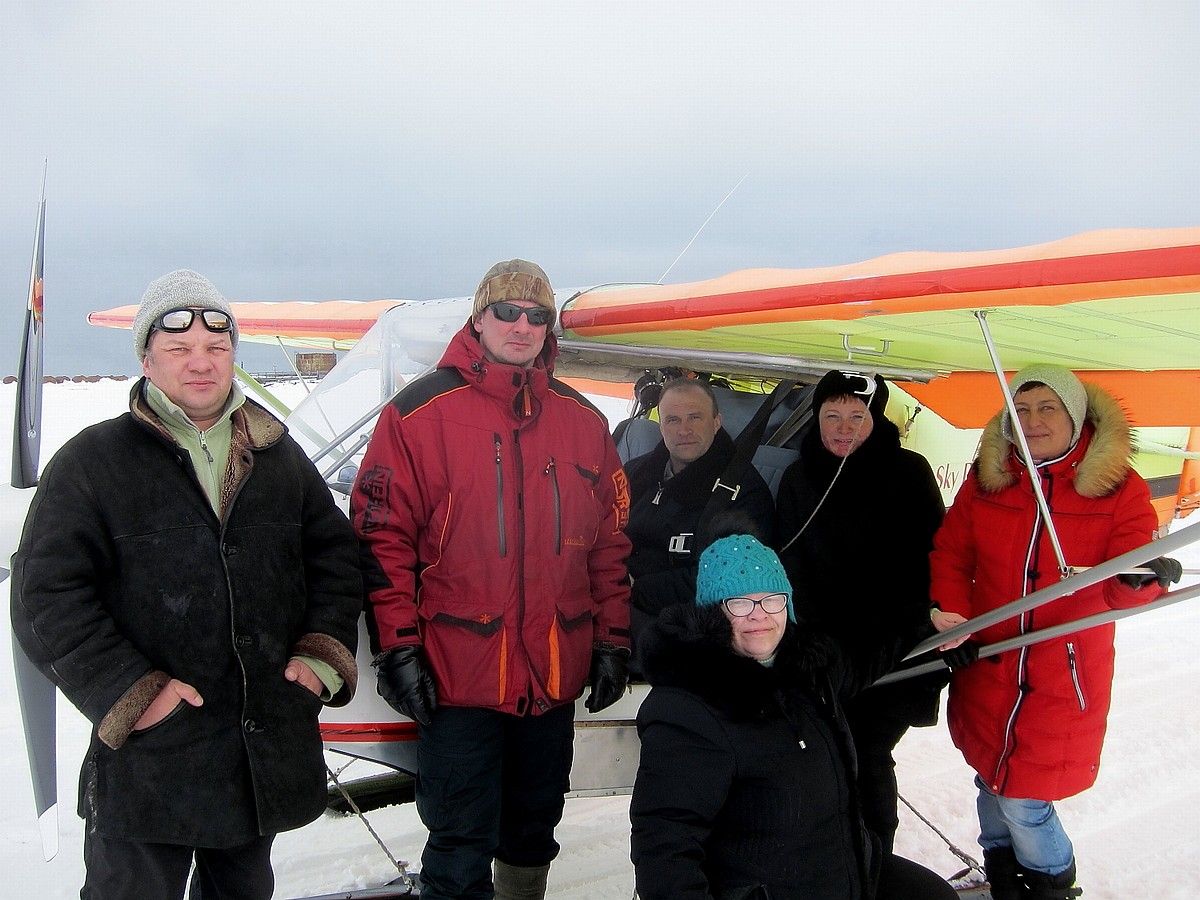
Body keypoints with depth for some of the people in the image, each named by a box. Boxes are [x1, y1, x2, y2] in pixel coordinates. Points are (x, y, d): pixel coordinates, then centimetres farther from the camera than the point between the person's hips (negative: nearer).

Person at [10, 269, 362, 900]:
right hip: (145, 756, -4)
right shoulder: (91, 462, -5)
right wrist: (128, 693, -15)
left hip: (270, 747, 4)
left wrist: (322, 653, -1)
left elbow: (335, 555, 13)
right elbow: (46, 595, -8)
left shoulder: (279, 457, 8)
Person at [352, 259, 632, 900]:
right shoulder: (420, 413, -6)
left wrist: (613, 641, 8)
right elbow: (381, 536, -8)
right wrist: (397, 647, -10)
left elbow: (610, 540, 10)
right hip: (456, 675, -4)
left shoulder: (583, 422, 7)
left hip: (555, 675, 5)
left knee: (533, 834, 21)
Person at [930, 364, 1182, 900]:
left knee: (1023, 799, 1)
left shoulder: (1119, 488, -6)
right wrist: (950, 608, -11)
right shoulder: (986, 480, 0)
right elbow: (950, 555, 6)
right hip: (988, 666, 3)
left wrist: (1142, 580, -34)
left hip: (1064, 678, -3)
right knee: (992, 779, 16)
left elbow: (1123, 592, -11)